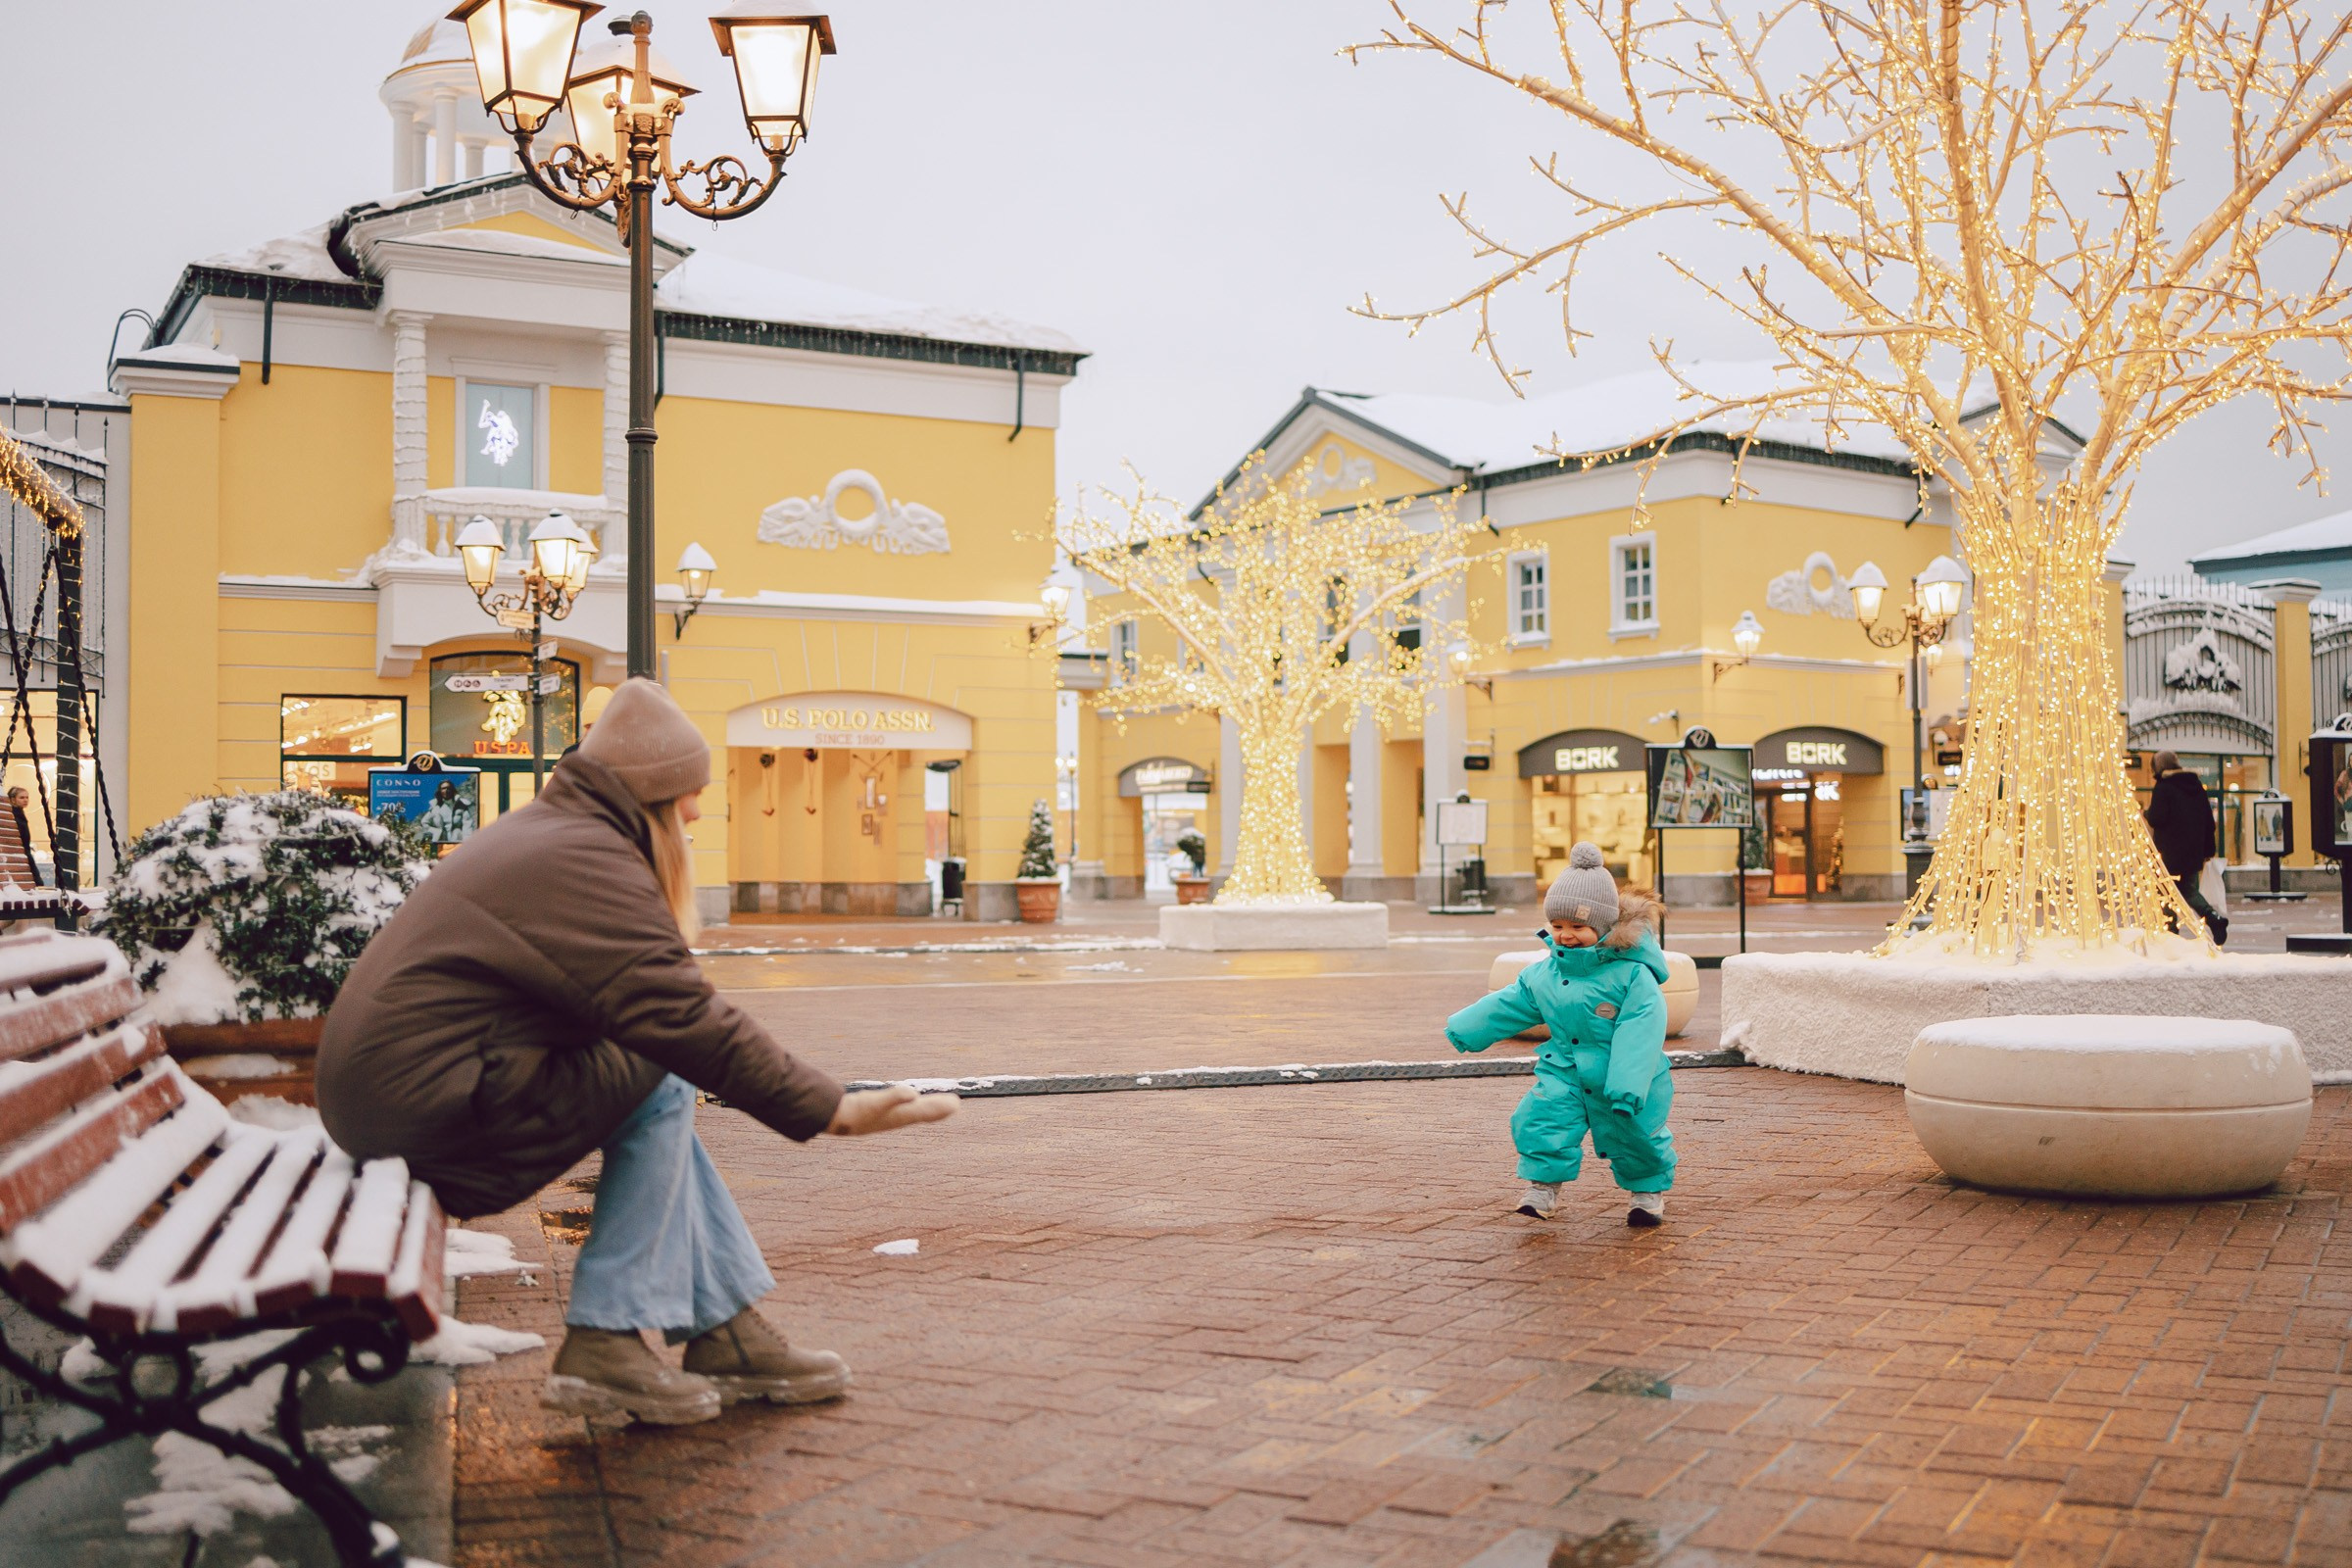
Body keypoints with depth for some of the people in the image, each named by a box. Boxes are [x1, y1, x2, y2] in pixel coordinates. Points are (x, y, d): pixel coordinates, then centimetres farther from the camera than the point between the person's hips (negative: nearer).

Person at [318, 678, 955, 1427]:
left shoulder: (539, 832, 17)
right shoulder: (585, 861, -16)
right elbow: (689, 1021, -23)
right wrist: (831, 1108, -19)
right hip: (429, 1106, -10)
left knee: (658, 1090, 10)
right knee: (662, 1087, -9)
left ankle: (727, 1334, 9)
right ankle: (604, 1344, -7)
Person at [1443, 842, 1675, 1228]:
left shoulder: (1632, 974, -17)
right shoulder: (1544, 974, 1)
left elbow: (1639, 1032, -22)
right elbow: (1508, 1005, 13)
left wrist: (1628, 1085, -29)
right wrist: (1464, 1028, 16)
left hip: (1623, 1077, -4)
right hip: (1566, 1072, 4)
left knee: (1637, 1134, 5)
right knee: (1540, 1117, -15)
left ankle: (1648, 1188, 31)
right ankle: (1544, 1183, -1)